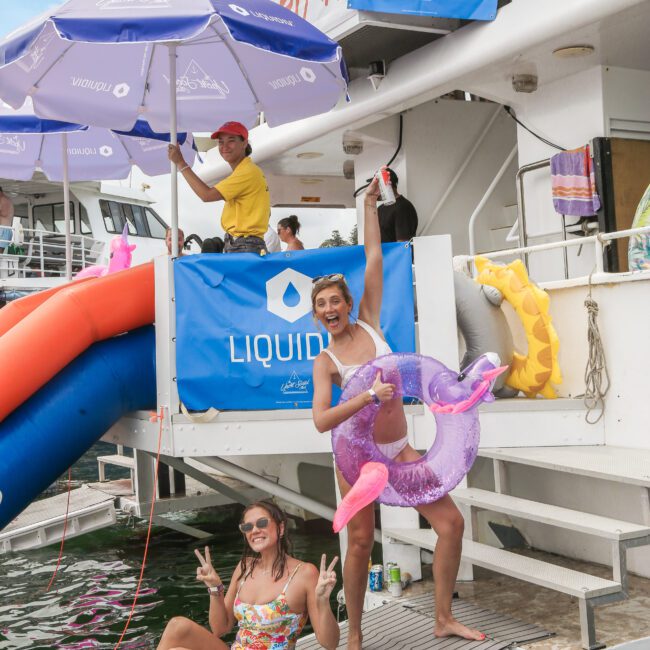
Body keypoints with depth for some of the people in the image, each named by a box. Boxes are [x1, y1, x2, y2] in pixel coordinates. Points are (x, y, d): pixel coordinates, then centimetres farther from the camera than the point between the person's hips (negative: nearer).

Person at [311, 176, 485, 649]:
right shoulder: (325, 362, -8)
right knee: (361, 543, 0)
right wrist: (369, 395, -27)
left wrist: (370, 204, -2)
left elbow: (373, 259, -2)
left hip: (400, 450, 4)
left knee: (452, 522, 1)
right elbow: (321, 421, -21)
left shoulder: (370, 325, 0)